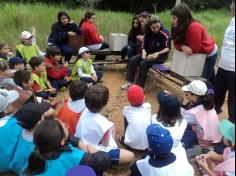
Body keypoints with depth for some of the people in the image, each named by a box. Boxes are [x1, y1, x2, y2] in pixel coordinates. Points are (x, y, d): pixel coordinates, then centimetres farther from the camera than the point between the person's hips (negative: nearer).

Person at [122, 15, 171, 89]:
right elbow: (144, 46, 4)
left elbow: (168, 48, -18)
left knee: (144, 63, -29)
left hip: (161, 56, -6)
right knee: (132, 60, -11)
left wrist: (158, 53, -34)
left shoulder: (164, 33, -17)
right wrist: (144, 53, -17)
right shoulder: (148, 33, 0)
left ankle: (140, 86, -21)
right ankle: (130, 82, -5)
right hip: (149, 54, 6)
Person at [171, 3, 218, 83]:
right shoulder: (179, 27, -10)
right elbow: (177, 44, -10)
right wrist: (183, 47, -31)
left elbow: (194, 50, -33)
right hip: (200, 54, 7)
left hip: (209, 54, -7)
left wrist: (183, 47, -18)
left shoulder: (194, 28, -36)